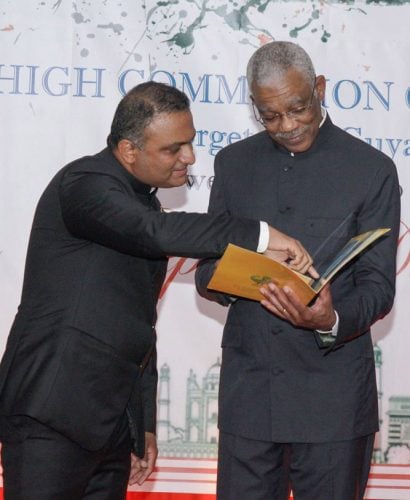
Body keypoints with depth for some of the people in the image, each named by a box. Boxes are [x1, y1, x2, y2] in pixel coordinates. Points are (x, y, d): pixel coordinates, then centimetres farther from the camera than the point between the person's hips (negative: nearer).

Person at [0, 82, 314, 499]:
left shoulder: (142, 202, 16)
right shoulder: (84, 184, -11)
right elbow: (159, 232, -30)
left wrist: (144, 423, 21)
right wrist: (261, 234, -28)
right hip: (52, 415, -8)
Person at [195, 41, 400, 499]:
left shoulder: (372, 170, -2)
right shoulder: (233, 162, 8)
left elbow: (378, 286, -4)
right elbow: (207, 272, 10)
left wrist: (331, 321, -25)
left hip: (332, 395, -2)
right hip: (247, 389, 3)